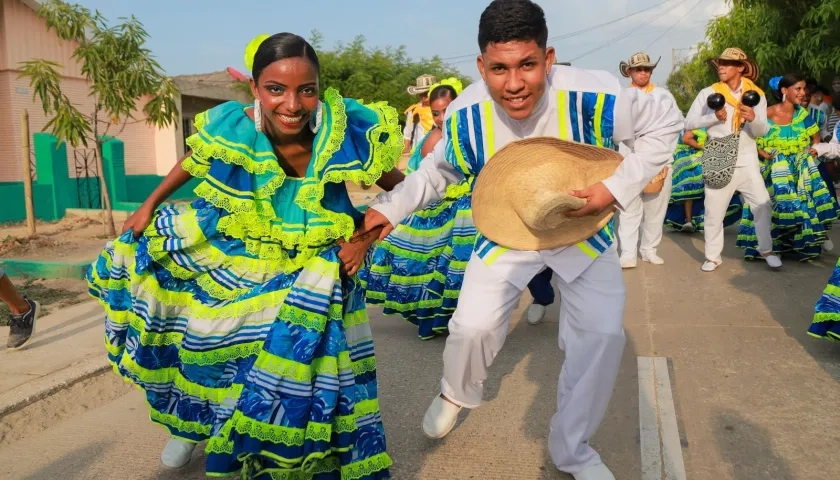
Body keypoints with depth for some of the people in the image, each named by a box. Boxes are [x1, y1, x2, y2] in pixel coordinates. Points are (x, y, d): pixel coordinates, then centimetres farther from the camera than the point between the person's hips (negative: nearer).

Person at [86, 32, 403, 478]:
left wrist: (367, 237, -18)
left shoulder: (350, 135, -26)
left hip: (310, 270, -2)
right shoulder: (228, 128, -22)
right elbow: (192, 161, 3)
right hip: (230, 251, 3)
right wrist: (149, 206, 9)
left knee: (299, 362, -7)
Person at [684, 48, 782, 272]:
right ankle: (713, 256, 15)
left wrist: (754, 118, -26)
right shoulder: (708, 93, -3)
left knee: (762, 205, -1)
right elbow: (689, 123, -7)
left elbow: (762, 131, -5)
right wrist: (714, 117, -20)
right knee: (713, 211, 2)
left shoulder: (756, 94, 1)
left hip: (747, 162, 1)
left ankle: (766, 250, 17)